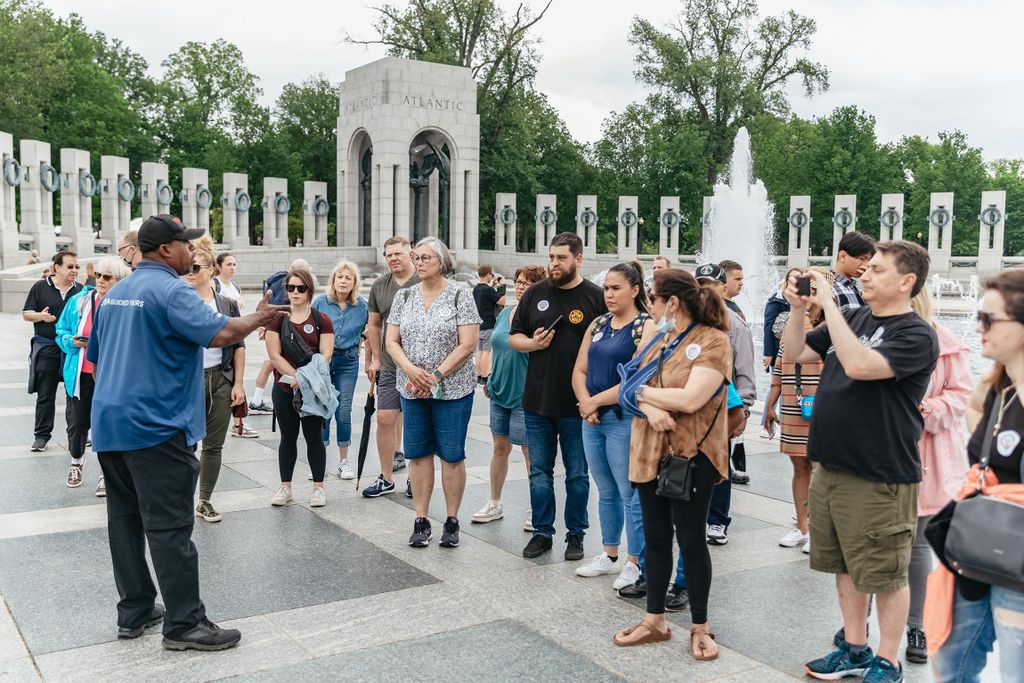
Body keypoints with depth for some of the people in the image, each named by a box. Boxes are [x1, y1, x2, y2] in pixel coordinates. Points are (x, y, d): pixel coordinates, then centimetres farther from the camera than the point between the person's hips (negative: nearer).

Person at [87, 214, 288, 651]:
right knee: (169, 527, -5)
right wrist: (259, 318, -9)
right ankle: (184, 624, 1)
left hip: (109, 423, 9)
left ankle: (134, 613, 22)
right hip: (154, 426, -9)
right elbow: (220, 334, -26)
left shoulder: (115, 293, 15)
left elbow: (95, 357, 22)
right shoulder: (170, 290, -13)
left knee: (125, 519, 13)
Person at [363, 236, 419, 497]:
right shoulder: (379, 286, 8)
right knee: (385, 419, 0)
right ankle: (386, 478, 14)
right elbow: (374, 325, 17)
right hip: (389, 366, 3)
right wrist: (375, 358, 13)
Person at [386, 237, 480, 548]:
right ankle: (421, 521, 17)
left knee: (452, 455, 2)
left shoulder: (460, 297, -5)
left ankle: (451, 521, 14)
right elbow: (392, 342, 6)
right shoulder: (404, 297, 7)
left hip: (453, 389, -4)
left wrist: (436, 377, -14)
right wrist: (410, 370, -12)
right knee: (417, 454, 7)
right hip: (412, 390, 4)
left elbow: (467, 345, -10)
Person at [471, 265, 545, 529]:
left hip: (525, 396, -6)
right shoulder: (505, 312, 8)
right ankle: (494, 504, 28)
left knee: (530, 452, 3)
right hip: (499, 391, 7)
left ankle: (536, 510, 18)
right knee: (500, 447, 15)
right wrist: (489, 378, 15)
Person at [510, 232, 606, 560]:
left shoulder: (596, 297, -3)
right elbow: (514, 337, 14)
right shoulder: (535, 293, 7)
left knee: (577, 474, 9)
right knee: (539, 472, 11)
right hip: (537, 400, 3)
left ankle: (575, 534, 22)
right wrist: (532, 343, -9)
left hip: (578, 404, -3)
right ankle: (542, 531, 23)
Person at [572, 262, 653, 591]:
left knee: (630, 493, -1)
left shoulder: (646, 327, -8)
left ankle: (634, 563, 11)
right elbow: (579, 370, 10)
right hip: (593, 419, 7)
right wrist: (586, 404, -8)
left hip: (625, 420, -7)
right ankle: (609, 556, 27)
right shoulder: (598, 325, 13)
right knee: (606, 491, 16)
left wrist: (596, 401, -13)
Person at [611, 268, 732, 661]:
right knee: (655, 538, 14)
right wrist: (650, 408, -19)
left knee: (691, 540, 5)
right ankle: (655, 620, 28)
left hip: (691, 455, -6)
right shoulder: (653, 338, 10)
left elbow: (691, 399, -23)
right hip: (649, 451, 6)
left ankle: (700, 628, 21)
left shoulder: (712, 341, -12)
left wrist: (642, 391, -10)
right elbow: (633, 389, 3)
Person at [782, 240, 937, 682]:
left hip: (880, 479, -7)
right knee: (845, 565, 18)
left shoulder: (916, 336, -14)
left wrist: (827, 303, -26)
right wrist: (798, 309, -4)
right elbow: (793, 353, 12)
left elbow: (858, 364, -31)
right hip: (830, 467, 8)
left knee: (884, 574, 7)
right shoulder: (853, 318, 8)